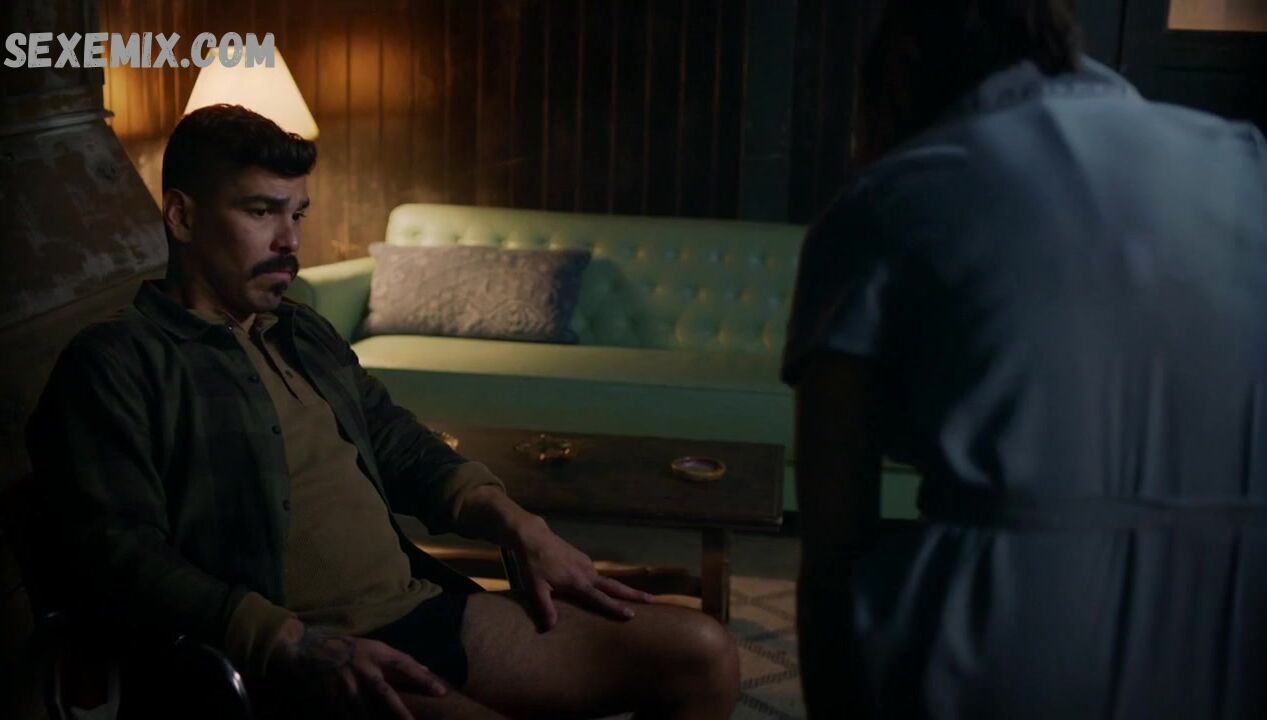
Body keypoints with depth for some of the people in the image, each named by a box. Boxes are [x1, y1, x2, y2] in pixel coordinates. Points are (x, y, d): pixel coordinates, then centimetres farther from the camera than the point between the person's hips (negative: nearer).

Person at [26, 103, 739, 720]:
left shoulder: (305, 332, 21)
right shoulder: (115, 362, -3)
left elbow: (405, 448, 26)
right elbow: (119, 557, -13)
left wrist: (522, 528, 8)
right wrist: (302, 649, -24)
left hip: (428, 608, 8)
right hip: (290, 656, -8)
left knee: (702, 653, 1)